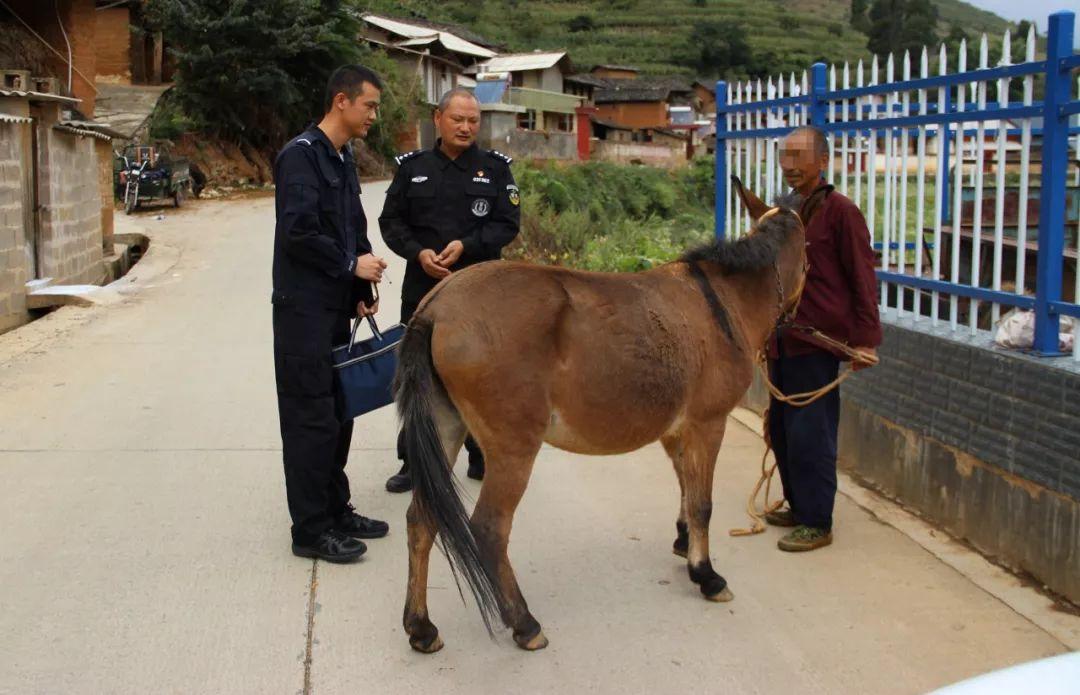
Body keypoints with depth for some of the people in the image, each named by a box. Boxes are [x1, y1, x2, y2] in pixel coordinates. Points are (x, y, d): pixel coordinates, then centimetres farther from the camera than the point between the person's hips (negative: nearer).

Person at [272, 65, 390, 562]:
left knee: (339, 413, 15)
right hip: (304, 310, -9)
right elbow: (298, 231, -23)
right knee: (311, 419, -4)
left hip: (337, 308, 9)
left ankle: (335, 511, 27)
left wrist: (363, 288, 5)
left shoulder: (343, 160, 14)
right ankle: (310, 530, 5)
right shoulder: (301, 155, -14)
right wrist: (351, 265, -14)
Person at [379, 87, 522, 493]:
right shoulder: (413, 167, 5)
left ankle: (482, 458, 22)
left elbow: (508, 223, -2)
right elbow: (391, 221, 5)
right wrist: (418, 252, -13)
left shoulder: (495, 168, 3)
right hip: (423, 288, 1)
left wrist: (467, 245, -18)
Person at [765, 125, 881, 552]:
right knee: (781, 429, 15)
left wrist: (865, 338, -15)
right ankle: (798, 505, 29)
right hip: (781, 341, 8)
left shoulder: (840, 212, -10)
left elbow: (862, 278, -11)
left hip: (817, 341, -8)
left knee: (810, 435, -4)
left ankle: (817, 523, 6)